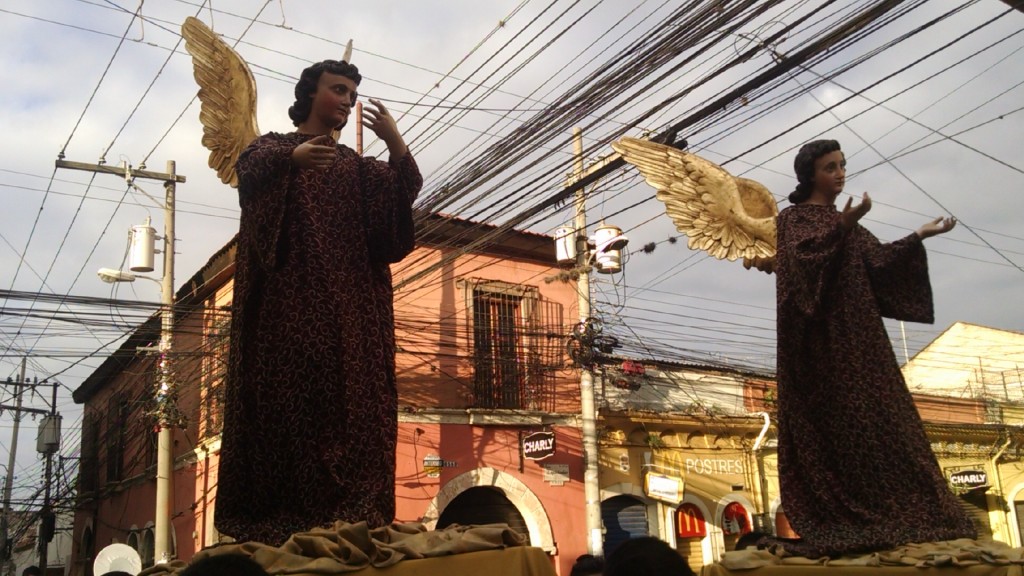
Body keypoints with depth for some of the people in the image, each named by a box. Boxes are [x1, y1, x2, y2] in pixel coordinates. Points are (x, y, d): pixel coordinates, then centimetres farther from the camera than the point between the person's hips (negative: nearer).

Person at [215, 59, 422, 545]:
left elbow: (405, 191, 4)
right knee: (287, 395, -13)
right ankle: (276, 521, -15)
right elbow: (249, 171, -10)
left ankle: (349, 520, -11)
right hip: (288, 296, -3)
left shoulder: (355, 166, 23)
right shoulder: (274, 145, 15)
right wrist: (292, 157, -30)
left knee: (352, 401, -8)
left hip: (349, 304, 4)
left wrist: (396, 143, -14)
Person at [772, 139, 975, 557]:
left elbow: (877, 261, 15)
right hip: (823, 339, -8)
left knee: (871, 420, 3)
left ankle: (872, 518, 4)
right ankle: (839, 522, -13)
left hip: (855, 337, 8)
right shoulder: (794, 217, 0)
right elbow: (803, 256, -19)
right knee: (838, 426, -13)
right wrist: (842, 228, -30)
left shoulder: (843, 222, 23)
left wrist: (919, 236, 6)